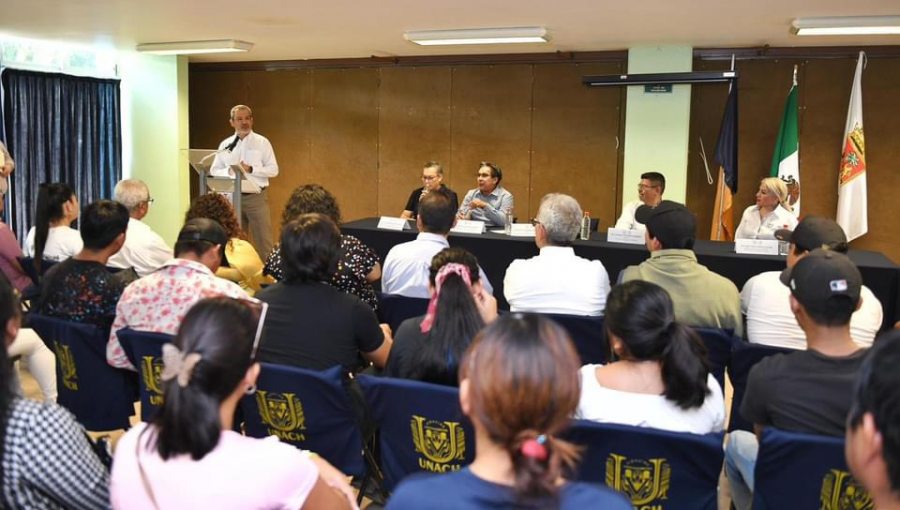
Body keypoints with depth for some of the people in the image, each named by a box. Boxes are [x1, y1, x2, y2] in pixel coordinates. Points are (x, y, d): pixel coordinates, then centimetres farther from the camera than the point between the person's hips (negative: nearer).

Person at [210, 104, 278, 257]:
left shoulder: (262, 142, 1)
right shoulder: (225, 145, 9)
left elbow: (273, 170, -4)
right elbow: (214, 171, 8)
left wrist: (251, 170, -16)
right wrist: (229, 171, -12)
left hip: (256, 197, -3)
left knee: (263, 240, -2)